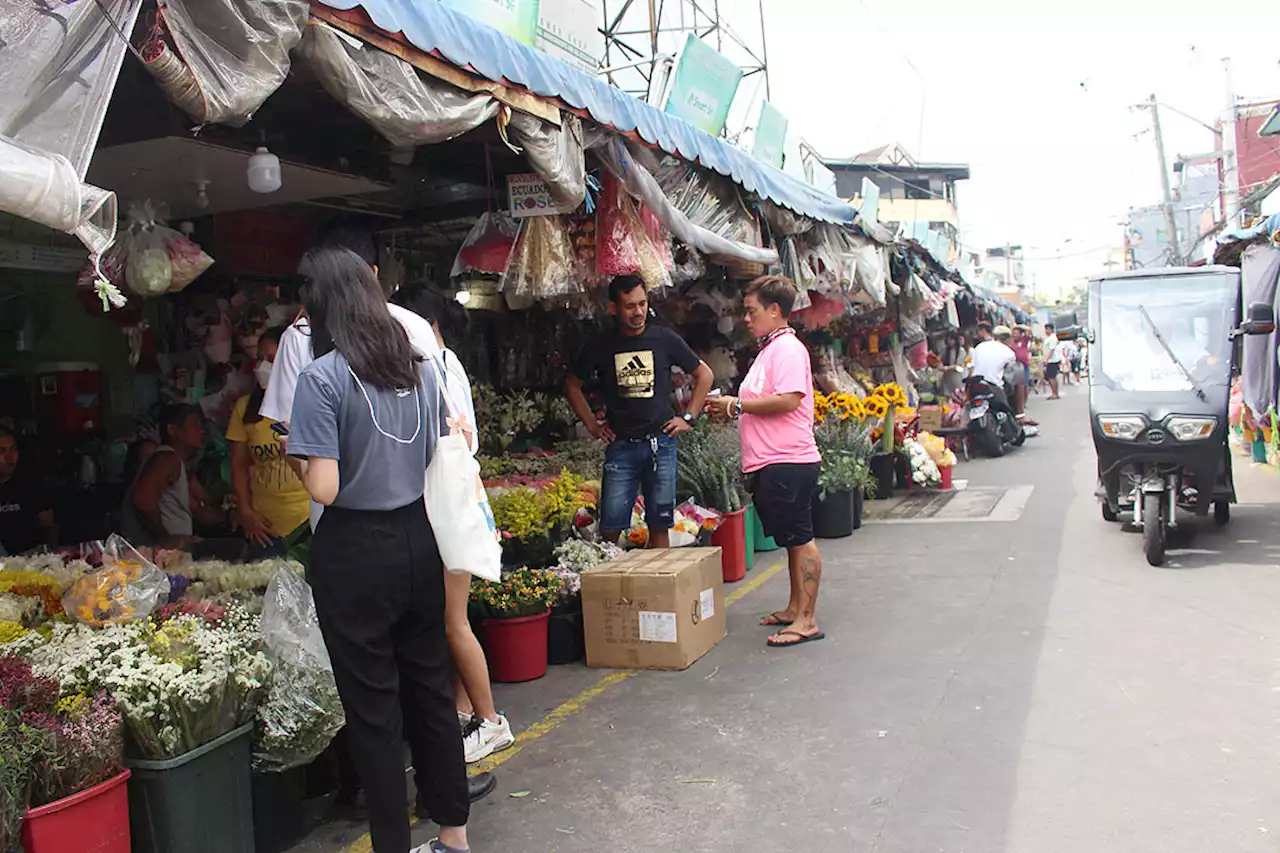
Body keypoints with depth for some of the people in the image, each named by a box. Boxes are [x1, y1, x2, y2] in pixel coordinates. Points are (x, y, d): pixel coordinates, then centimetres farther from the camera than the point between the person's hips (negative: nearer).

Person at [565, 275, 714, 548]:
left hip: (660, 442, 0)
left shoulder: (665, 339, 3)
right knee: (610, 527, -3)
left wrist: (688, 418, 6)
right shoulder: (602, 346, 4)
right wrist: (591, 424, 9)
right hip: (620, 446, 0)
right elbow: (572, 385, 17)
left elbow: (705, 375, 13)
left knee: (659, 525, 5)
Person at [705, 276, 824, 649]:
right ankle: (795, 608, 27)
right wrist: (730, 411, 11)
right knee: (792, 539, 17)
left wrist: (737, 405, -15)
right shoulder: (769, 349, 20)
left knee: (800, 539, -5)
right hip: (770, 463, 11)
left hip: (788, 463, -11)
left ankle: (806, 621, 0)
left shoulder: (787, 348, -12)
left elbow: (788, 400, -24)